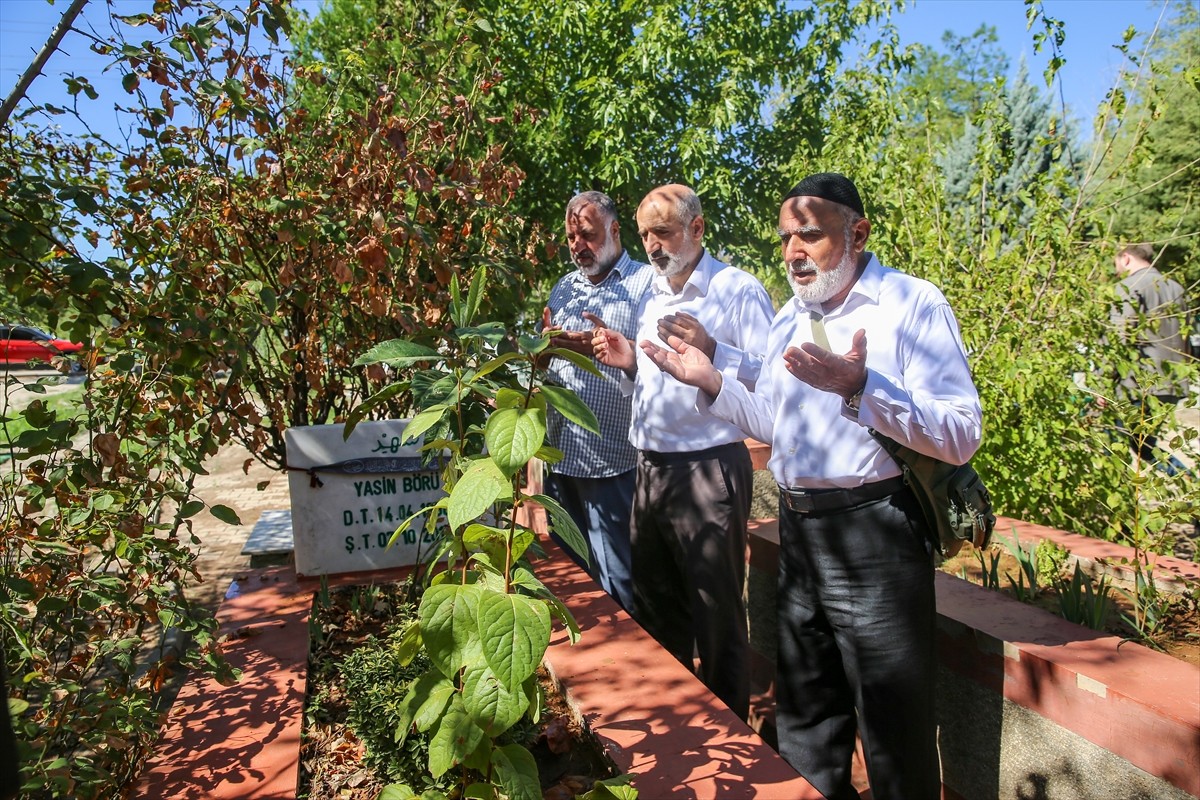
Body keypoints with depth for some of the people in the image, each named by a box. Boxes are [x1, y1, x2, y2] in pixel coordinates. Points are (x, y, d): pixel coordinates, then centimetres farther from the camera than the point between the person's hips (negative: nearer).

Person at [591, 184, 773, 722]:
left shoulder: (737, 290, -7)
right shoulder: (651, 297, 16)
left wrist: (712, 351, -27)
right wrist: (630, 363, 4)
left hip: (709, 470, -7)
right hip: (650, 469, 8)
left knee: (717, 615, 4)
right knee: (654, 606, 18)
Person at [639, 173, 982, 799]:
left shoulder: (912, 304, -9)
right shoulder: (788, 319, 13)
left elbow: (962, 436, -19)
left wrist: (860, 389, -32)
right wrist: (712, 384, 4)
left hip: (874, 533, -7)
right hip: (797, 530, 7)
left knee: (894, 732, 7)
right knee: (805, 716, 21)